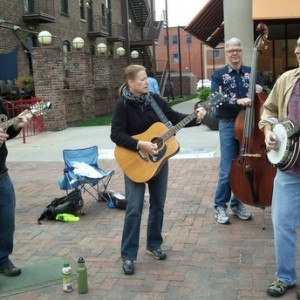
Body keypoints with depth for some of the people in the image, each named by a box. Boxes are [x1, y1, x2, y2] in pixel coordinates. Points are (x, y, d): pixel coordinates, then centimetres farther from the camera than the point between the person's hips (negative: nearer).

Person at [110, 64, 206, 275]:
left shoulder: (155, 99, 1)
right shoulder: (123, 105, -14)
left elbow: (174, 118, 4)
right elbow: (116, 134, -20)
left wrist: (196, 118, -11)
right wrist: (140, 145, -29)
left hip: (159, 158, 6)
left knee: (158, 204, 13)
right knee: (134, 208, -5)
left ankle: (154, 244, 30)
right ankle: (128, 255, 5)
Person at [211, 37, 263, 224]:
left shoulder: (252, 72, 10)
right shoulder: (218, 74, 1)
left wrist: (260, 91, -10)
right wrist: (237, 101, -28)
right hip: (228, 126, -3)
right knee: (227, 169, -5)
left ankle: (237, 204, 24)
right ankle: (220, 206, 11)